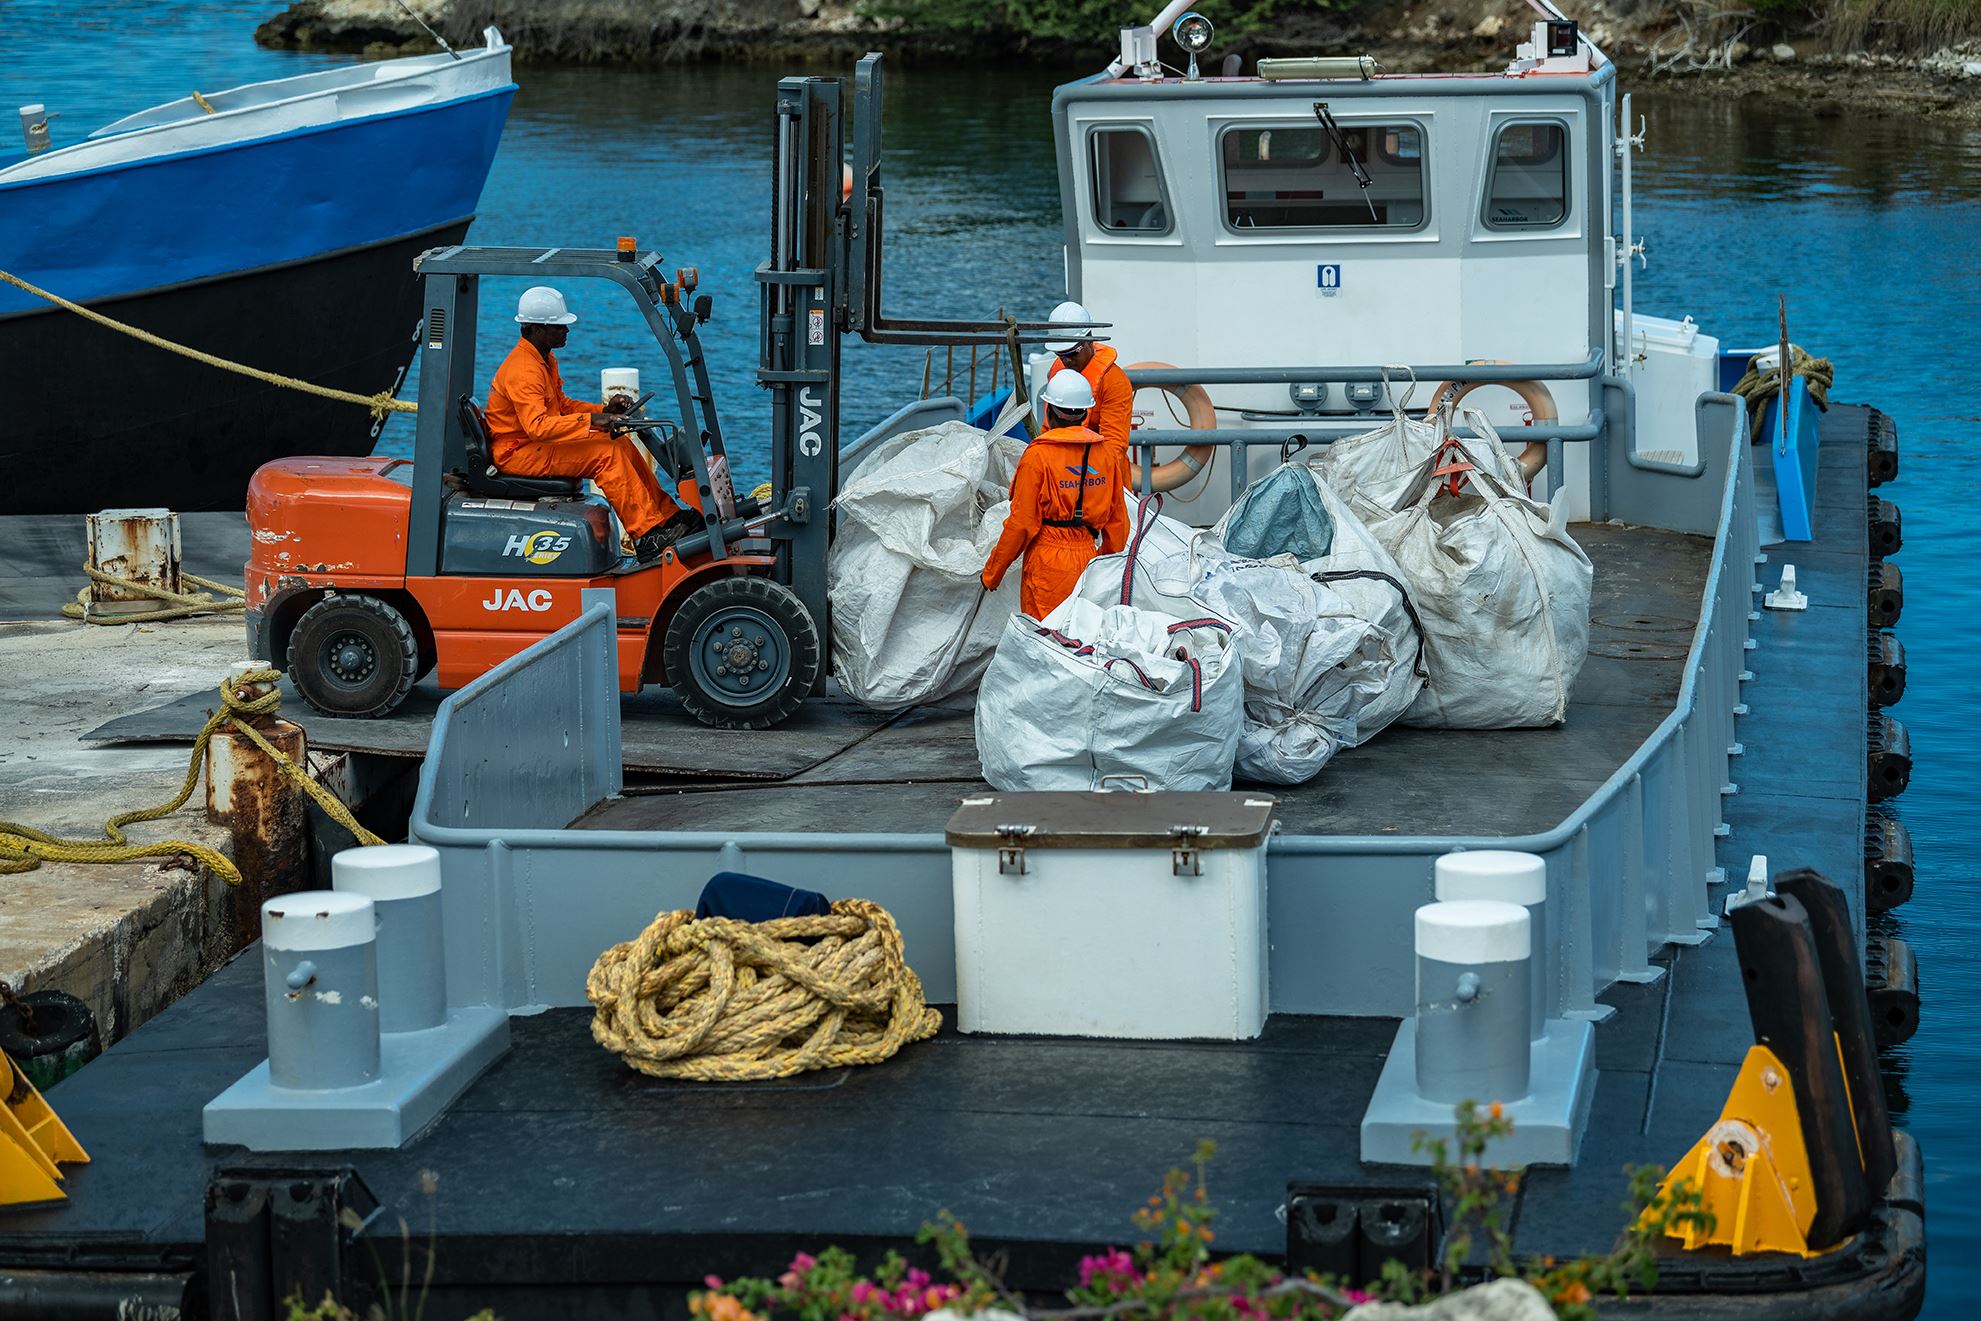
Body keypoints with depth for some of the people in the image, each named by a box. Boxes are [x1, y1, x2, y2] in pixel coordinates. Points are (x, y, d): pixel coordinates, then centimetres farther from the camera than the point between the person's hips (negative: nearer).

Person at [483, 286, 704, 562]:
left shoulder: (544, 359, 13)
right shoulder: (522, 370, -22)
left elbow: (561, 405, 19)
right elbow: (537, 425, -33)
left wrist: (605, 411, 3)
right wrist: (590, 420, -38)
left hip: (539, 446, 10)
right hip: (518, 454, -10)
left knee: (621, 444, 1)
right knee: (607, 454, -22)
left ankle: (669, 517, 2)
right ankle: (648, 538, -25)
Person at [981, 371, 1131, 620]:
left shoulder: (1037, 456, -12)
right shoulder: (1108, 454, 3)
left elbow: (1021, 524, -11)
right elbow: (1118, 521, 10)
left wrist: (992, 572, -1)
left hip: (1047, 564, -5)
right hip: (1088, 559, 5)